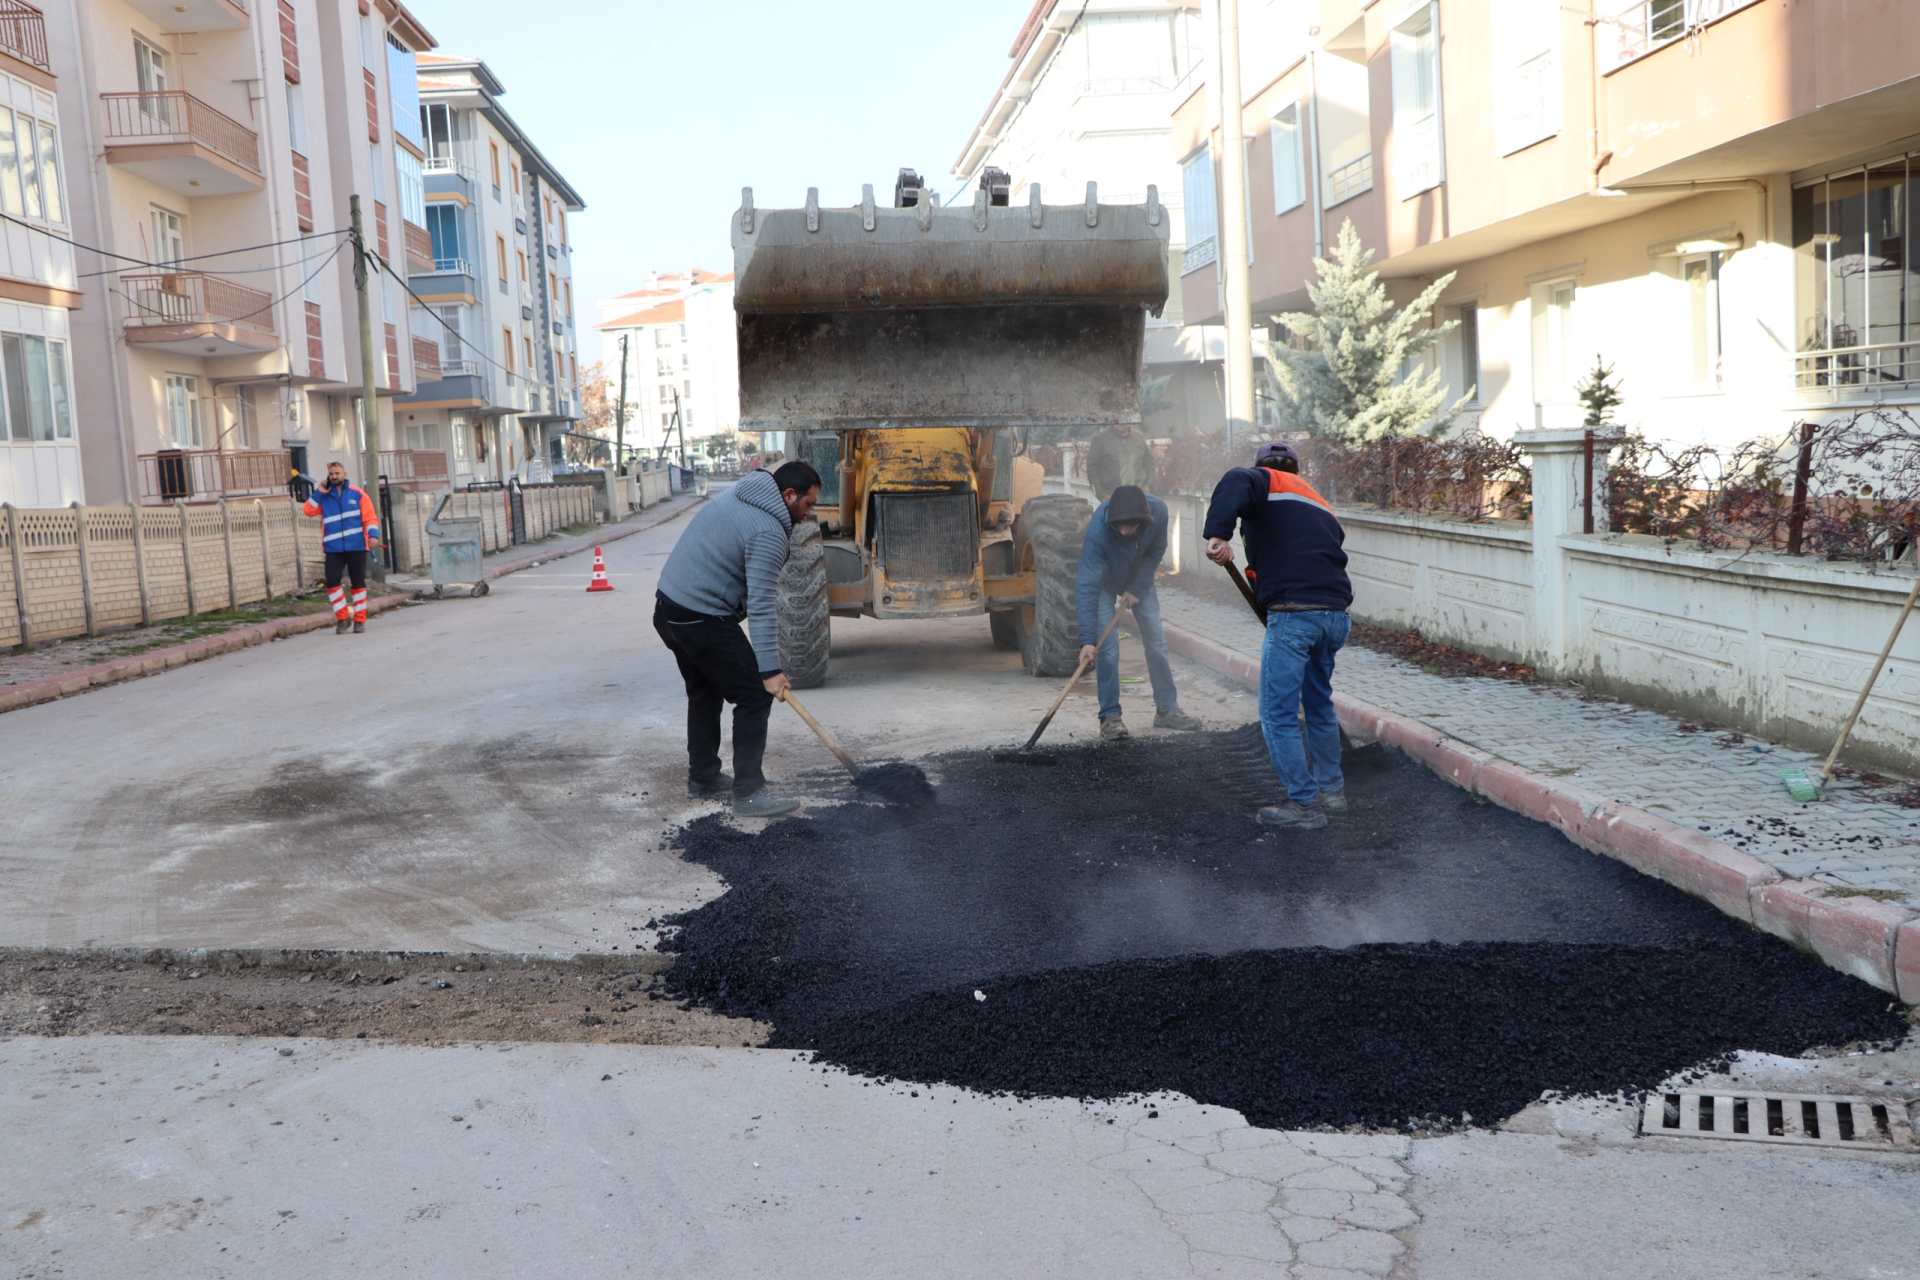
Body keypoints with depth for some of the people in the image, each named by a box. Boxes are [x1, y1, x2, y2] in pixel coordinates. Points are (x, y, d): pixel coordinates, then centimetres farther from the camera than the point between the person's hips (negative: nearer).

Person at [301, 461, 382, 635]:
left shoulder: (357, 493, 5)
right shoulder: (323, 497, 12)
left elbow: (370, 517, 0)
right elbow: (308, 510, 1)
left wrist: (373, 535, -14)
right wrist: (320, 492, -1)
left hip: (356, 546, -2)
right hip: (333, 548, 2)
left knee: (358, 581, 3)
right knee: (332, 581, -10)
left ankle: (359, 620, 11)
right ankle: (343, 618, 2)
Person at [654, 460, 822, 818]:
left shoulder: (733, 497, 12)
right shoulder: (768, 533, -17)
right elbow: (761, 607, -23)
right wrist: (770, 671, -23)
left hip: (667, 609, 10)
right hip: (703, 622, -10)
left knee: (704, 693, 23)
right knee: (755, 696, -2)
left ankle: (702, 779, 31)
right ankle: (749, 793, -1)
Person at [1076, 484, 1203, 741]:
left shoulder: (1158, 511, -31)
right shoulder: (1097, 532, -41)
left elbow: (1156, 551, -10)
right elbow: (1087, 589, -41)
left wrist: (1137, 589, -17)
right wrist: (1087, 640, -45)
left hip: (1139, 579, 4)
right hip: (1103, 580, -4)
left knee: (1156, 642, 5)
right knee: (1107, 647, -12)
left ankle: (1167, 710, 16)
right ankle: (1110, 717, -2)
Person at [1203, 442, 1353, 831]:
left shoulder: (1265, 480, 6)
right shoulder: (1320, 504, 27)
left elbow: (1236, 483, -18)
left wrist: (1219, 535, -28)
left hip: (1293, 614, -8)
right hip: (1335, 614, 8)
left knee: (1278, 715, 1)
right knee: (1319, 704, 25)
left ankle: (1304, 804, 5)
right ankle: (1331, 788, 35)